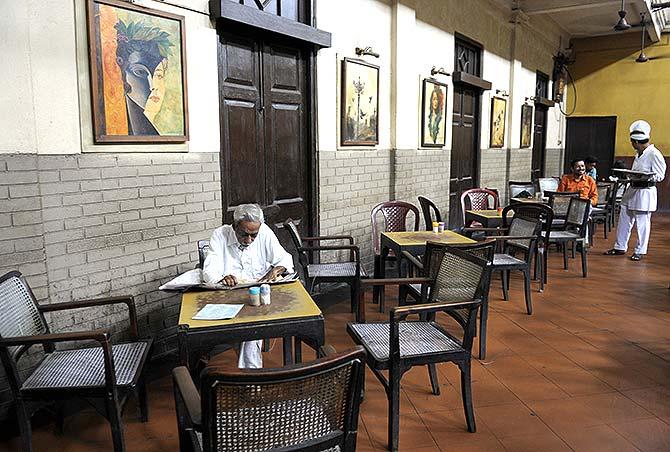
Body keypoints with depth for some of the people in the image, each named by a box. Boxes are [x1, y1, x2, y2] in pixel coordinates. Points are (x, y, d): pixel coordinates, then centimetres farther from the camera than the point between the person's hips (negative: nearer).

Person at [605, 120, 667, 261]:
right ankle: (620, 247, 21)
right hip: (632, 191, 9)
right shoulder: (638, 154, 14)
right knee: (624, 220, 11)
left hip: (645, 192, -9)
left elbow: (660, 176, -15)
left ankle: (639, 251, 11)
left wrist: (643, 177, -28)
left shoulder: (654, 154, -12)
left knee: (642, 223, 0)